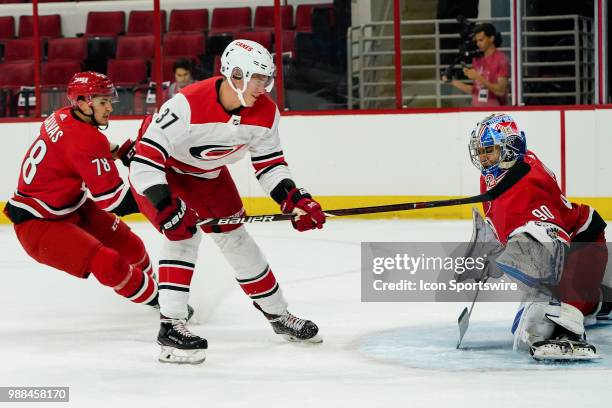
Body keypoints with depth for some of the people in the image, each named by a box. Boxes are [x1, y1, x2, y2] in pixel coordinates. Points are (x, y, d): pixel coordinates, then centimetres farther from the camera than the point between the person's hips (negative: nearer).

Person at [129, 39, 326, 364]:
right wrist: (165, 208, -44)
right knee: (184, 233, -25)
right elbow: (146, 161, -38)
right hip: (156, 170, -6)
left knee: (235, 236, 11)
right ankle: (170, 327, -22)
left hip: (208, 173, 6)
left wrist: (294, 200, -18)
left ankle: (278, 315, 26)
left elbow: (269, 163, -5)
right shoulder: (187, 106, -39)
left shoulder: (265, 112, -18)